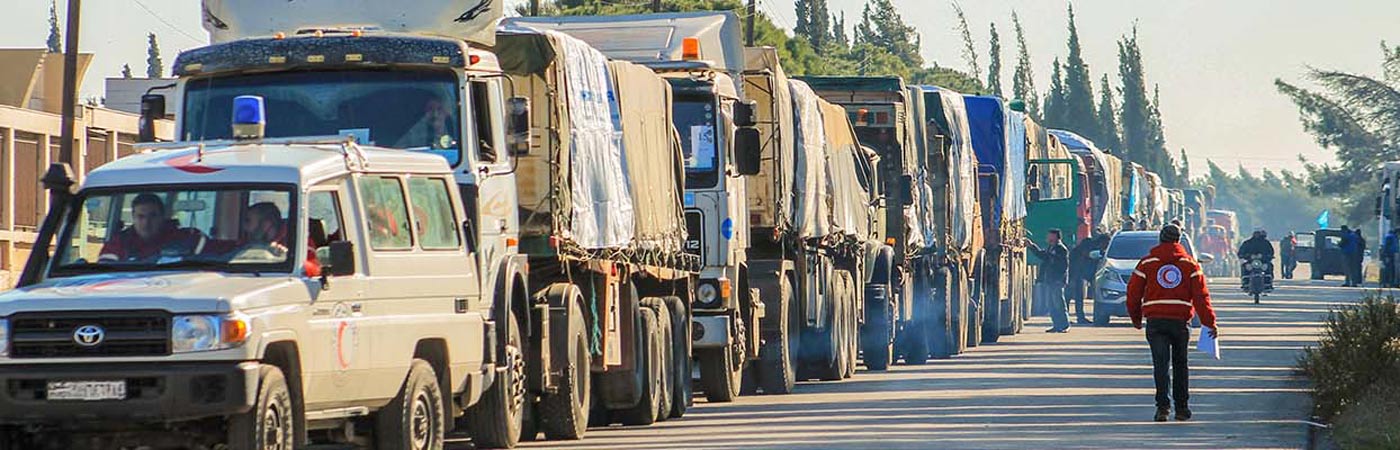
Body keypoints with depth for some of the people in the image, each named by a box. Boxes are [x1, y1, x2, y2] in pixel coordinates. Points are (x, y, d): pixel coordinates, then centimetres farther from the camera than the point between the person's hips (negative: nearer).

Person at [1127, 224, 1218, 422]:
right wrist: (1210, 322, 0)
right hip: (1181, 321, 1)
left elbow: (1133, 293, 6)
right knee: (1180, 364, 13)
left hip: (1155, 321, -1)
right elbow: (1201, 295, 0)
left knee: (1161, 364, -4)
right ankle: (1182, 407, 17)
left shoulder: (1147, 263, 4)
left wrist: (1136, 318, 19)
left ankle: (1163, 405, -19)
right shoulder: (1190, 264, 5)